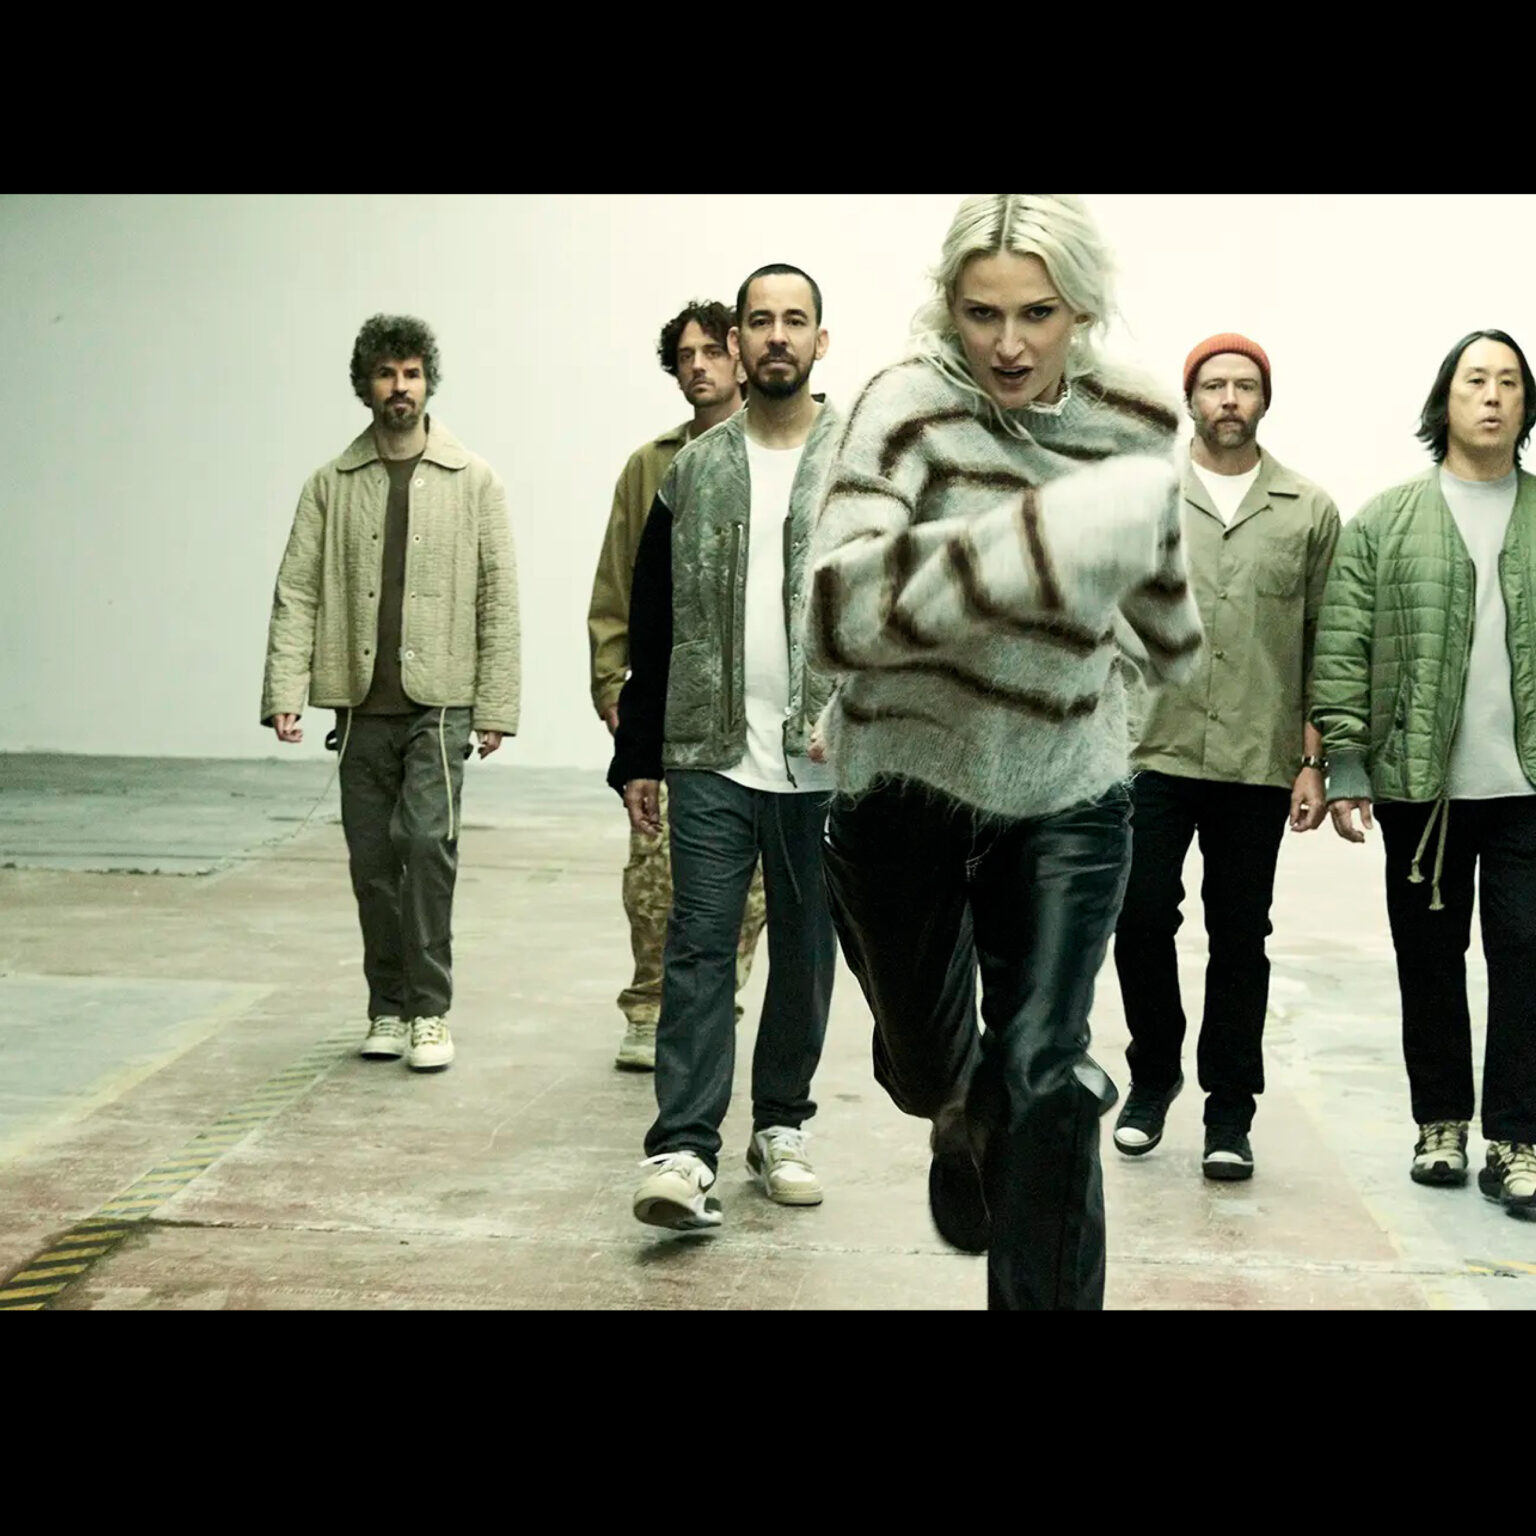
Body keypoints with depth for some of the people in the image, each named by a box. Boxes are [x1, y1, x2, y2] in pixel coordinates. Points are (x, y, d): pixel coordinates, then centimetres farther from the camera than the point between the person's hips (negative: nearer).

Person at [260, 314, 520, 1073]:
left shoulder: (472, 481, 2)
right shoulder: (331, 485, 6)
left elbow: (498, 598, 0)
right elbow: (297, 592, 2)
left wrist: (496, 705, -5)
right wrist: (285, 690, -10)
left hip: (439, 703, -2)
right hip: (361, 706, 2)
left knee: (427, 843, -14)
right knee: (373, 861, 7)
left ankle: (429, 1010, -4)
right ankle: (388, 1008, 20)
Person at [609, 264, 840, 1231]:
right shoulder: (692, 474, 8)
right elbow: (651, 630, 10)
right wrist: (636, 758, 8)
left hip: (823, 768, -1)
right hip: (710, 760, 1)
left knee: (806, 954, 11)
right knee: (698, 951, -5)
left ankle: (783, 1124, 26)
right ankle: (685, 1151, -8)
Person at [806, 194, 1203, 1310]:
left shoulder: (1136, 424, -8)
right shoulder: (911, 408, -21)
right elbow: (839, 614, -37)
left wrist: (1162, 641, 31)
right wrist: (1042, 541, -43)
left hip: (1067, 795, 1)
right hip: (905, 782, -1)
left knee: (1039, 1075, -11)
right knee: (923, 1065, 19)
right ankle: (967, 1132, 56)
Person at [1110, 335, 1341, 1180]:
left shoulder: (1309, 510, 4)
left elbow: (1324, 647, 4)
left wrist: (1313, 761, 0)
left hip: (1259, 765, 0)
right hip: (1154, 755, 0)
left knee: (1240, 937, 7)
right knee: (1141, 920, 0)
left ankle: (1230, 1110, 17)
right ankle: (1153, 1074, 24)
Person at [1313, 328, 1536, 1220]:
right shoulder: (1386, 523, 4)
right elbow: (1343, 653, 0)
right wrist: (1345, 769, -6)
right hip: (1420, 786, 0)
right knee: (1430, 959, 9)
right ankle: (1443, 1123, 23)